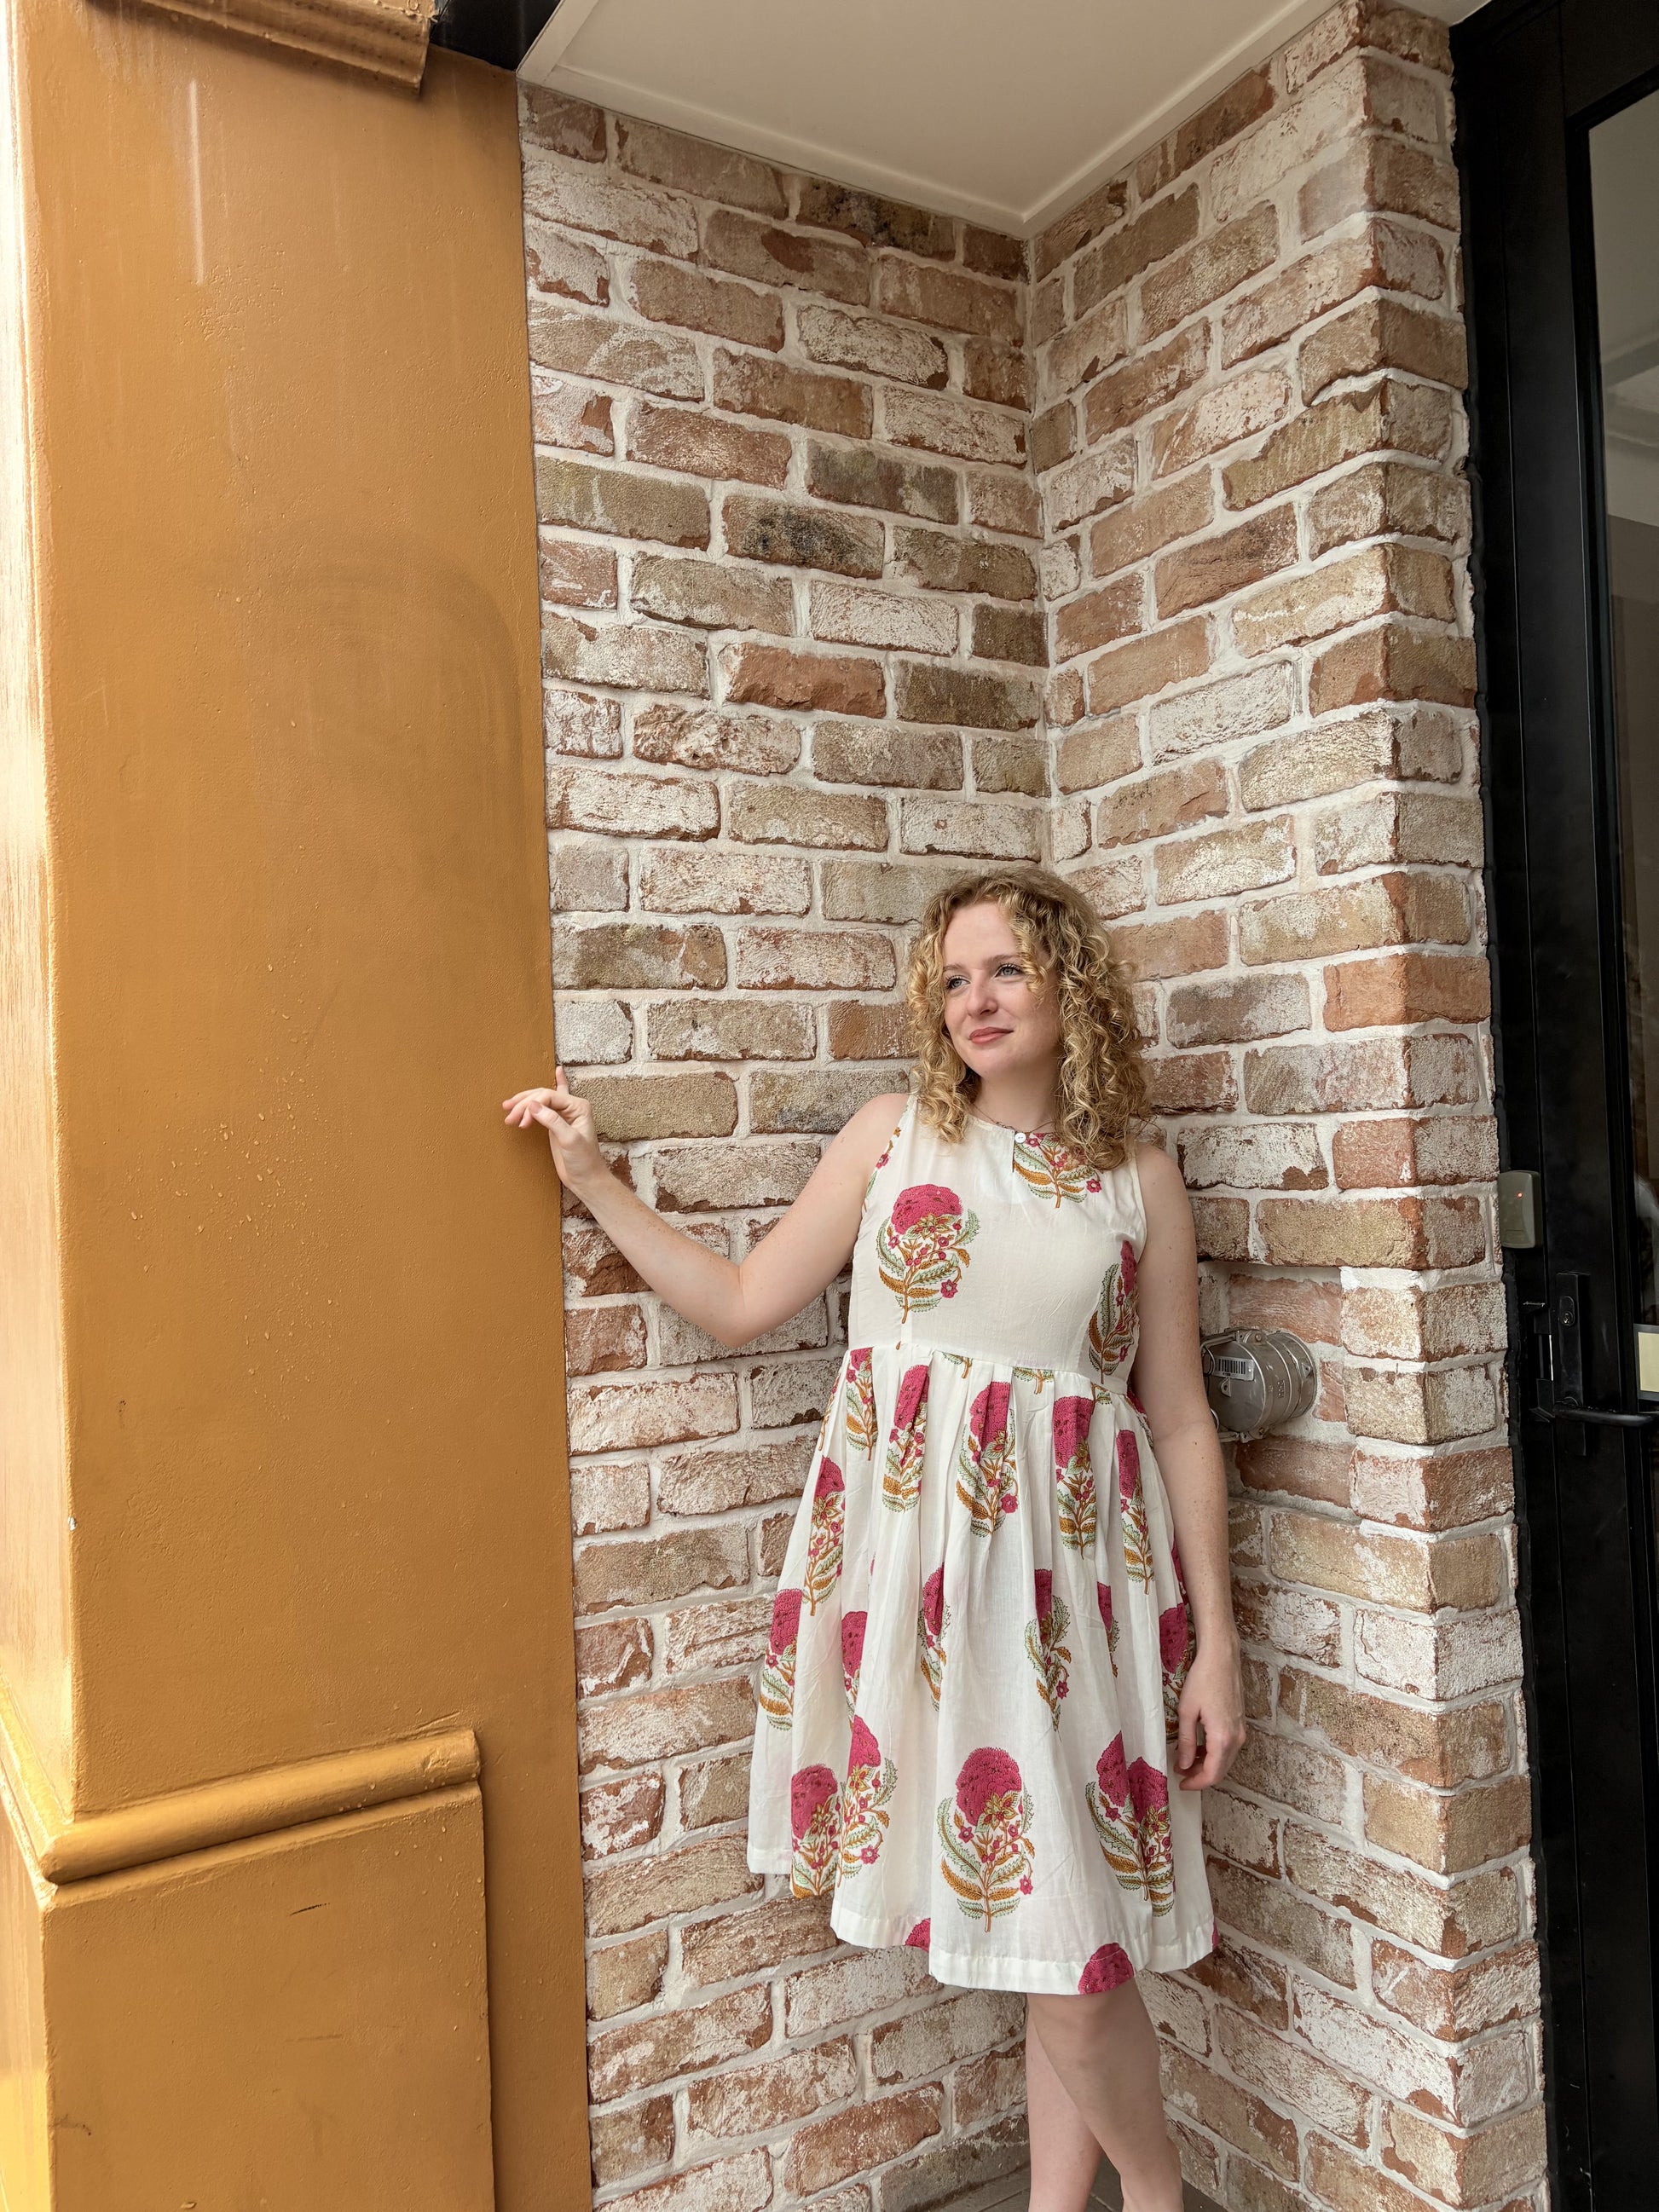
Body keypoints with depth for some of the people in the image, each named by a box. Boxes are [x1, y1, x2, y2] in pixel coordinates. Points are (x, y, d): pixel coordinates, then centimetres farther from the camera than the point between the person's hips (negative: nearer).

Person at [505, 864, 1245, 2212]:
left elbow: (1181, 1420, 5)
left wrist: (1216, 1643, 3)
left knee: (1066, 1923, 2)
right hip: (912, 1550, 1)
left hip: (1066, 1559, 0)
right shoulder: (894, 1136, 4)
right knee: (1041, 1927, 9)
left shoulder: (1141, 1181, 4)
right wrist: (595, 1180, 3)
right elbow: (743, 1303, 6)